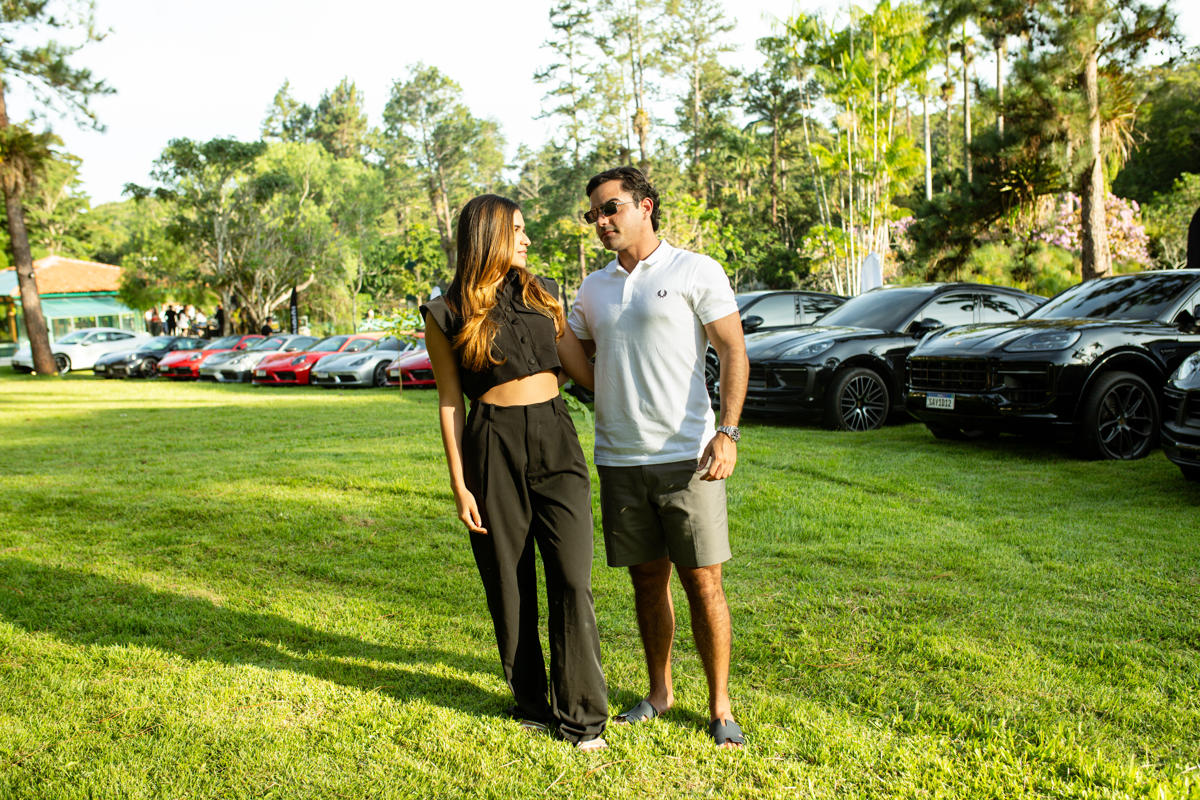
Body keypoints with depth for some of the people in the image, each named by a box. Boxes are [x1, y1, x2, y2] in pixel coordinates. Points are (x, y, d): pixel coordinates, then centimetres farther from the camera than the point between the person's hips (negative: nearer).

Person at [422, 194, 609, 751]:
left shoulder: (540, 294, 12)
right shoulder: (448, 314, 1)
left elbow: (581, 368, 17)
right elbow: (450, 402, 2)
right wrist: (459, 485, -1)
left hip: (556, 439, 3)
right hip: (494, 448, -2)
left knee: (572, 580, -4)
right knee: (509, 584, 6)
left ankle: (582, 716, 7)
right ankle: (531, 703, 25)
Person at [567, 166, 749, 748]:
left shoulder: (696, 272, -1)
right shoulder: (594, 288, 14)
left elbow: (733, 352, -5)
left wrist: (728, 431, -16)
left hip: (685, 455, -4)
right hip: (618, 460, 5)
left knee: (703, 582, 0)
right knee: (647, 580, 13)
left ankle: (720, 707, 14)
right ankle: (660, 692, 29)